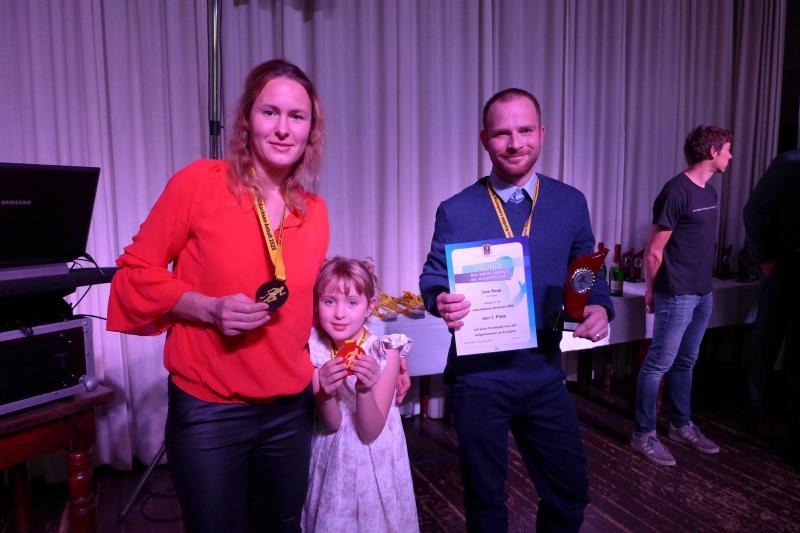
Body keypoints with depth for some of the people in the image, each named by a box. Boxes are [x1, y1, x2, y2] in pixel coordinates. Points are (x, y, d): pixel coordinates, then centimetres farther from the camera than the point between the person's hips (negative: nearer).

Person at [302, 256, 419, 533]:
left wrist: (364, 389, -37)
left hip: (374, 459, -1)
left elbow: (370, 432, -19)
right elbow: (331, 424, -14)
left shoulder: (385, 351, -19)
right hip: (332, 458, 2)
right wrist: (324, 392, -34)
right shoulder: (314, 351, -12)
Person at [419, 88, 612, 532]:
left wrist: (599, 306, -14)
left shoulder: (571, 203, 2)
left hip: (545, 372, 3)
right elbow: (434, 278, -4)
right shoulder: (455, 212, -6)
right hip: (479, 377, -2)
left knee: (570, 493, 18)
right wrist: (441, 301, -27)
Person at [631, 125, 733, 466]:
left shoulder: (710, 192, 12)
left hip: (703, 294, 9)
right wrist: (651, 291, -4)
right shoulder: (677, 191, -15)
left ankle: (681, 426, 31)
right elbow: (653, 252, -13)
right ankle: (643, 434, 10)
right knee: (658, 364, -1)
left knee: (685, 362, 18)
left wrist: (705, 285, 14)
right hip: (677, 296, -9)